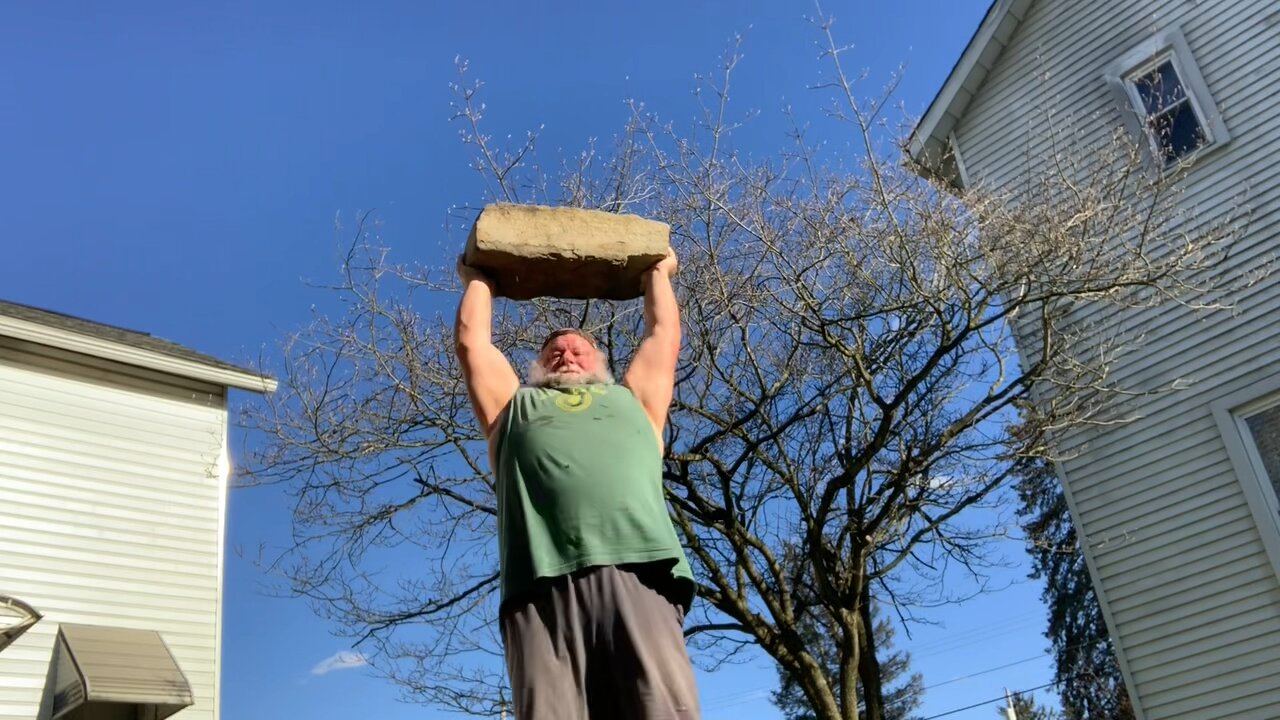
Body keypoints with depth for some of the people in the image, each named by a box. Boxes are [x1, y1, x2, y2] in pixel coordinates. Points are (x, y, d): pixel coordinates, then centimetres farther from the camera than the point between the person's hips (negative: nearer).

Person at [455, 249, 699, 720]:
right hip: (542, 584, 0)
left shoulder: (633, 401, 38)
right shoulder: (515, 408, 37)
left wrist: (657, 272, 62)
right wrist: (477, 280, 58)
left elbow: (664, 334, 47)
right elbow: (472, 340, 44)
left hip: (637, 572, 1)